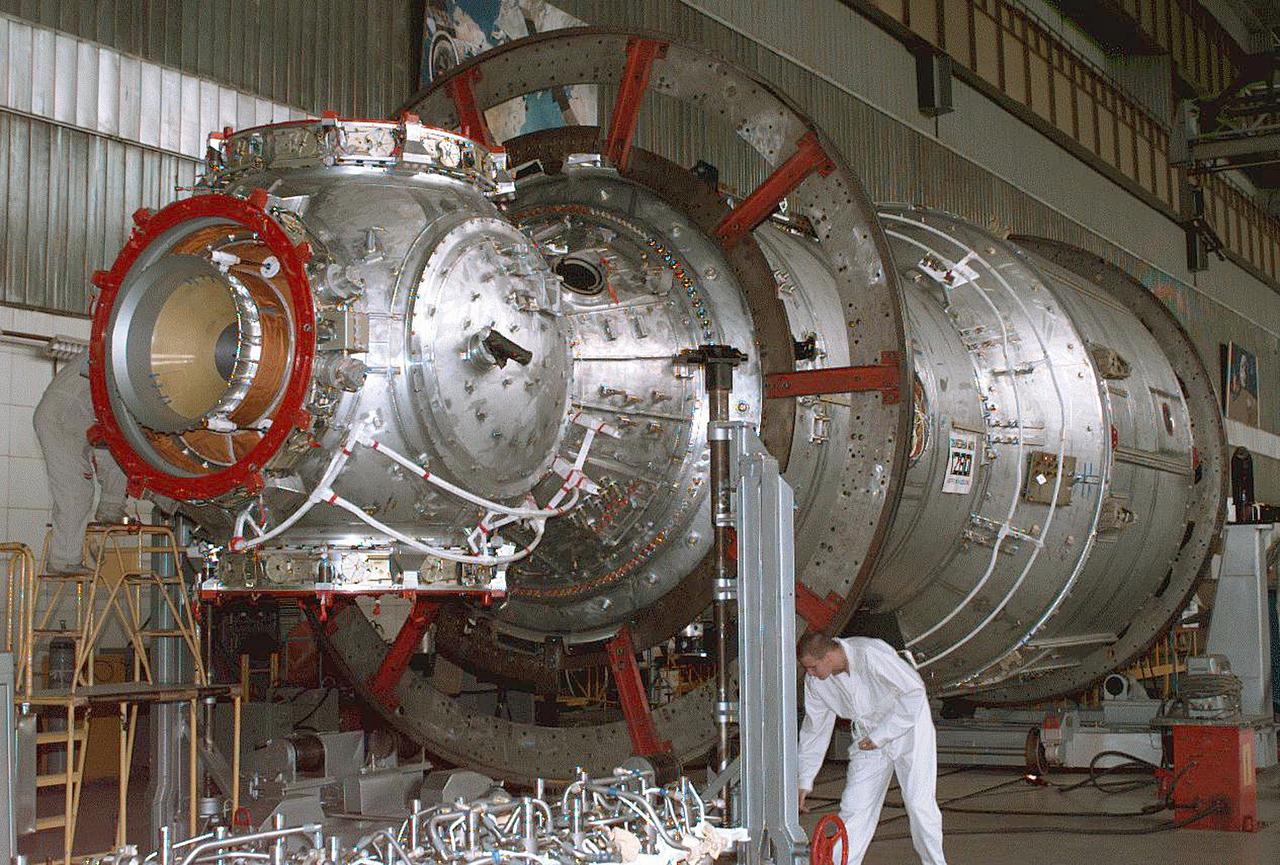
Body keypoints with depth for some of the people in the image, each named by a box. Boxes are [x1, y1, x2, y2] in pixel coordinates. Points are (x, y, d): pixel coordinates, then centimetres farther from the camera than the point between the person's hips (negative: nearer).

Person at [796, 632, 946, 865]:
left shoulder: (871, 655, -30)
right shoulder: (815, 680, -10)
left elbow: (914, 692, -25)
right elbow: (814, 728, 2)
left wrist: (881, 735, -23)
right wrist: (804, 782, 4)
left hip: (907, 729, -5)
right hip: (869, 737, 5)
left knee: (919, 802, -8)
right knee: (854, 803, -2)